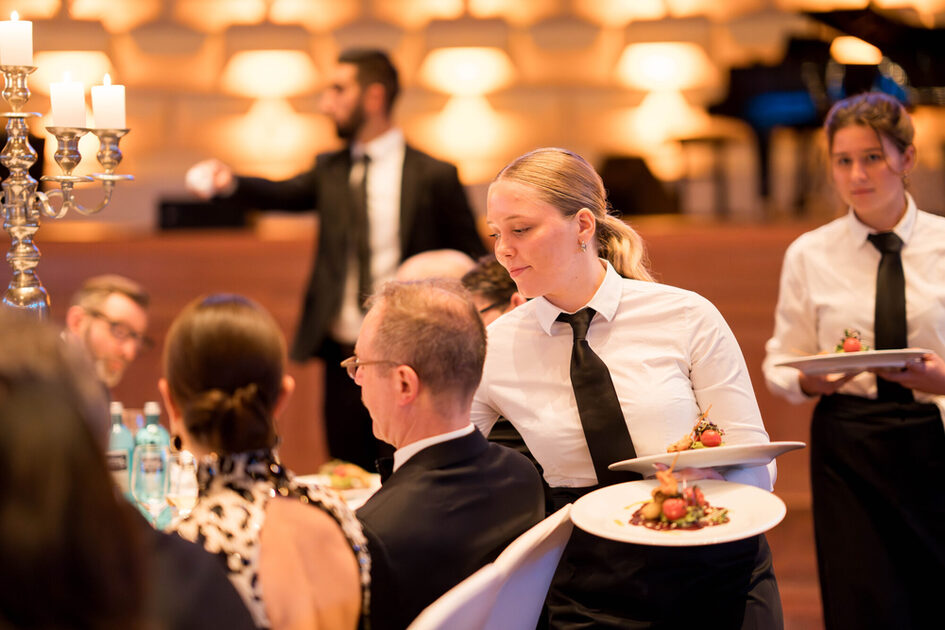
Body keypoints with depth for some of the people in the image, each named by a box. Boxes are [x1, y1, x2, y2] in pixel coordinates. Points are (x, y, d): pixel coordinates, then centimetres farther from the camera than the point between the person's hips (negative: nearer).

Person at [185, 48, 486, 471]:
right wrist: (229, 183, -25)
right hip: (342, 356, 4)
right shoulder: (331, 170, 11)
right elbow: (283, 194, -6)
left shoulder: (433, 176, -3)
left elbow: (472, 267, 0)